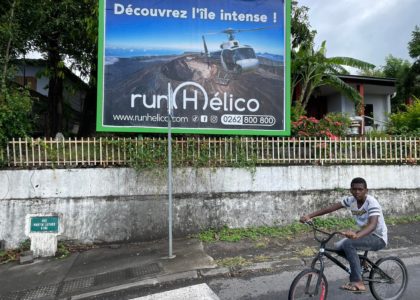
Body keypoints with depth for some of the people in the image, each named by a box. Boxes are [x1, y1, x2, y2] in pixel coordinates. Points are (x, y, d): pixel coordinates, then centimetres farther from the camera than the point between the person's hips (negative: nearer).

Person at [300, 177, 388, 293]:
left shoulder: (372, 203, -26)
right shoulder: (350, 200, -7)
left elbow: (373, 225, -41)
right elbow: (331, 208, -12)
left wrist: (356, 235, -61)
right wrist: (309, 216, -23)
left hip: (378, 238, -7)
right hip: (366, 234, 7)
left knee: (348, 244, -28)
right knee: (339, 247, -6)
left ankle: (358, 283, -22)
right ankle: (360, 266, 17)